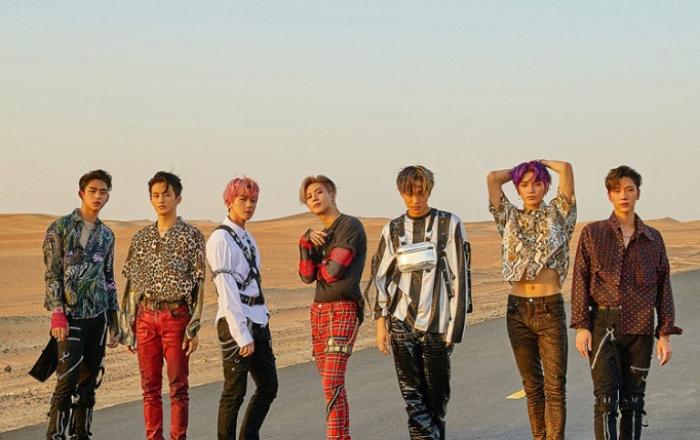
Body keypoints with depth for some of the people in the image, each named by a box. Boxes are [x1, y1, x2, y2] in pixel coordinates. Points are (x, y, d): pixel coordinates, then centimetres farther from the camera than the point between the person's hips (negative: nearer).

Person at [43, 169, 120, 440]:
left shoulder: (106, 235, 12)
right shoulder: (61, 228, -4)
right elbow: (52, 275, -7)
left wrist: (113, 322, 15)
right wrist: (57, 314, -16)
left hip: (98, 316, 5)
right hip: (70, 316, -5)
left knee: (89, 381, 7)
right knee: (68, 379, -11)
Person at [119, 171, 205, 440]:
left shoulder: (191, 236, 0)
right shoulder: (141, 238, 11)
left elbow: (198, 284, -3)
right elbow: (131, 284, 13)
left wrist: (194, 328, -9)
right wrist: (127, 327, 8)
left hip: (176, 316, -4)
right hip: (146, 317, 4)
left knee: (178, 387, 0)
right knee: (150, 387, 6)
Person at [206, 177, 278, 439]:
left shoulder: (248, 238, 16)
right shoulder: (221, 239, -11)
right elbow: (227, 291, -16)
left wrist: (264, 323, 13)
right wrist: (242, 335, -19)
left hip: (258, 322, 9)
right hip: (235, 322, -9)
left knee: (268, 386, 11)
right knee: (235, 392, -3)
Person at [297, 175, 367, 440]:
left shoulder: (350, 226, -9)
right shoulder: (320, 235, 16)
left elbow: (333, 271, -18)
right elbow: (307, 276, 2)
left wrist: (318, 268, 4)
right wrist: (306, 242, -10)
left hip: (343, 311, -8)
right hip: (319, 311, 8)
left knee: (332, 385, -17)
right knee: (330, 384, 9)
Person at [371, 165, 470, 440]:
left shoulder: (449, 224, 2)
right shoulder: (393, 229, 10)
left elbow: (460, 276, -1)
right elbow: (381, 278, 14)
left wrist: (455, 325, -6)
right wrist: (381, 321, 7)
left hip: (437, 323, -2)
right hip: (401, 322, 2)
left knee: (436, 393, 4)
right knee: (412, 396, -4)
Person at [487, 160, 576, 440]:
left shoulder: (558, 215, 3)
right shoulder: (510, 218, 9)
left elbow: (566, 169, -7)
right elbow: (493, 178, -1)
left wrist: (541, 162, 10)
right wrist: (518, 170, 14)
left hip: (551, 309, -2)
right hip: (518, 309, 3)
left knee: (555, 386, -6)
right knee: (532, 386, 9)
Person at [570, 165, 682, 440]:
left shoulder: (653, 239, 9)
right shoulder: (593, 233, 5)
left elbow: (663, 287, 9)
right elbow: (581, 281, 2)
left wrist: (665, 334, 4)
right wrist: (581, 326, -6)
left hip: (641, 330, 2)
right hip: (604, 326, -2)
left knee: (633, 401, 7)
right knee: (606, 399, -10)